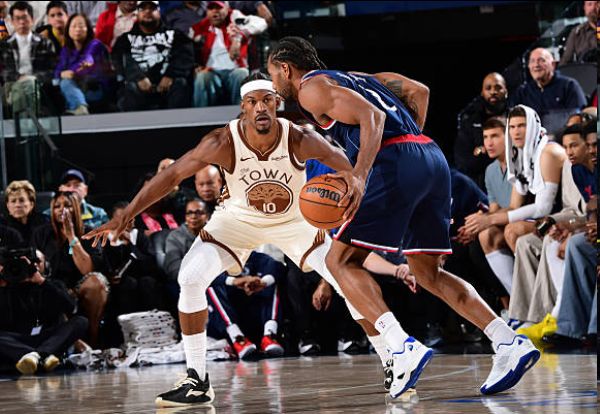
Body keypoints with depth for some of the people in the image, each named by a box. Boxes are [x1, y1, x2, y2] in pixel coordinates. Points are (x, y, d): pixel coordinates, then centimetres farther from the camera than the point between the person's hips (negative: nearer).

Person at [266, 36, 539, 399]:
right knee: (427, 273, 16)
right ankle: (511, 342, 1)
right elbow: (418, 91, 26)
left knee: (341, 261, -1)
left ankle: (403, 347, -20)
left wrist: (359, 175, -23)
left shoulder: (311, 86, 5)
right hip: (432, 157, 9)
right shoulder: (351, 78, 31)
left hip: (395, 162, -9)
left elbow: (372, 116, -11)